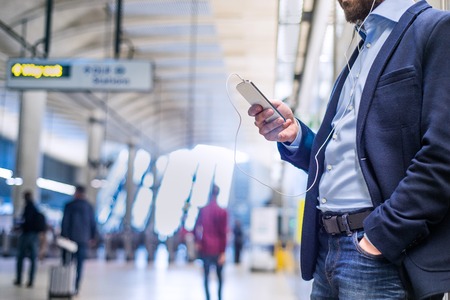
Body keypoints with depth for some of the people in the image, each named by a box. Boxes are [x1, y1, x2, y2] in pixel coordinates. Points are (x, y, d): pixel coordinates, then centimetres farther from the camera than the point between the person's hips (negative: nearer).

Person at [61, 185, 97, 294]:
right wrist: (92, 237, 15)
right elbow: (93, 223, 6)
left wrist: (64, 236, -4)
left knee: (67, 262, 7)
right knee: (79, 264, 4)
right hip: (84, 239, 2)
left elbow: (65, 222, -7)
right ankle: (76, 287, 0)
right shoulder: (89, 207, 4)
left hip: (70, 237, -2)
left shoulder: (69, 205, -3)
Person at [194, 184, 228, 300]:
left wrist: (197, 242, 14)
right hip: (218, 248, -1)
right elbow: (223, 233, -8)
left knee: (206, 274, 7)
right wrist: (223, 251, -6)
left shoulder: (202, 210, -2)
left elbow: (196, 228, -2)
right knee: (219, 274, 13)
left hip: (205, 247, 1)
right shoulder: (222, 212, -7)